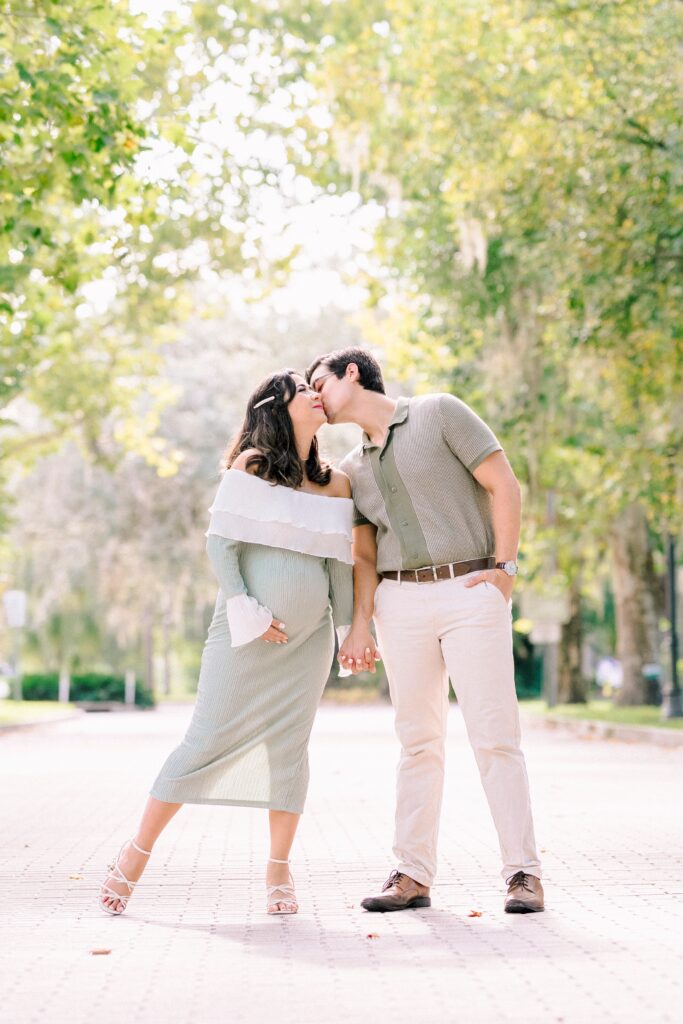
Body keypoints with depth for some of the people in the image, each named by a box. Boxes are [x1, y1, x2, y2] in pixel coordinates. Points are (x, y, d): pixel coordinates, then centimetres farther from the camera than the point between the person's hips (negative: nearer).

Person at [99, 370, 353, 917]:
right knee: (209, 738, -6)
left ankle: (279, 868, 11)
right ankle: (137, 853, 6)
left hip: (307, 636, 3)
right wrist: (245, 611, -13)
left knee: (289, 747, 1)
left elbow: (340, 564, 13)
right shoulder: (250, 464, -1)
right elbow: (221, 542, -5)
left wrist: (351, 630, 7)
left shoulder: (336, 484, 10)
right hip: (245, 631, -3)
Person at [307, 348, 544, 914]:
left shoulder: (441, 412, 1)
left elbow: (504, 485, -3)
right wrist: (359, 627, 4)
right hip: (402, 601, 5)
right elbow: (365, 557, 16)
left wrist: (505, 567, -9)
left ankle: (524, 872, -4)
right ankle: (414, 874, 5)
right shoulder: (353, 469, 17)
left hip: (472, 590, -5)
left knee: (495, 734, -7)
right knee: (418, 739, 3)